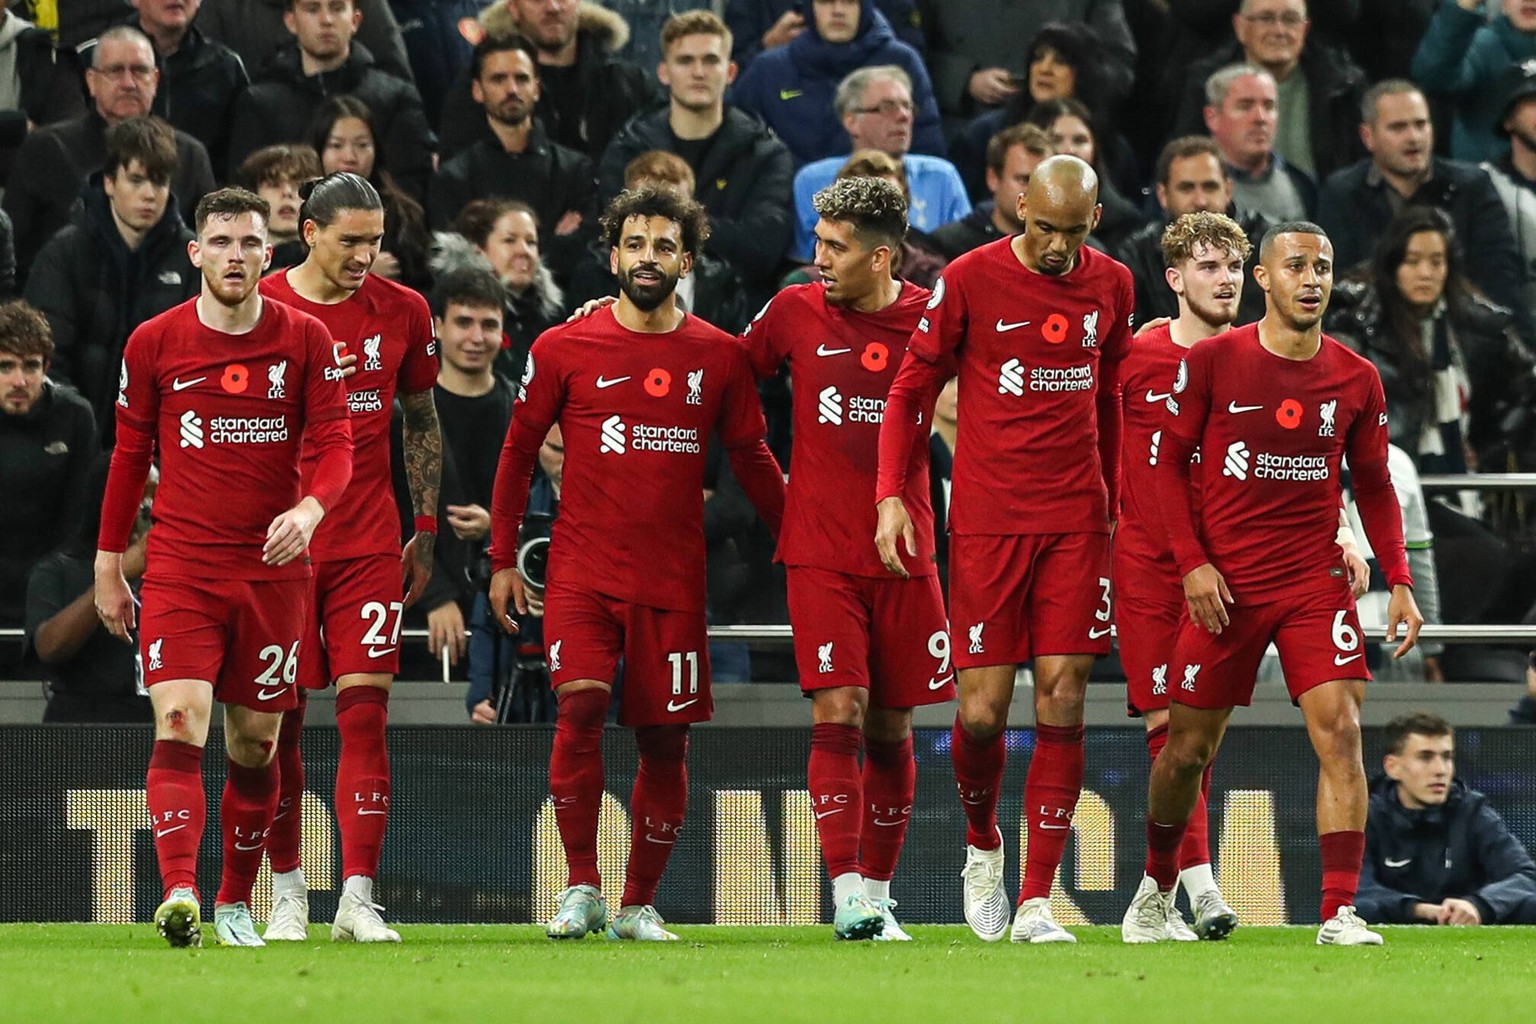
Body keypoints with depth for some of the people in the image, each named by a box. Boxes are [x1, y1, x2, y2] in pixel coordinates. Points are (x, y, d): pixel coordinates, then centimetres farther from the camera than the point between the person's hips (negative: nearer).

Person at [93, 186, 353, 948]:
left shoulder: (305, 340, 1)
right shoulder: (153, 344, 1)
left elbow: (334, 444, 0)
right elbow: (130, 454, 10)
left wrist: (311, 508, -22)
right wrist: (108, 565, 10)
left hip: (274, 568, 1)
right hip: (180, 566, -1)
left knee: (255, 744, 7)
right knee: (179, 726, -18)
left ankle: (234, 904, 21)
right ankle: (179, 893, -31)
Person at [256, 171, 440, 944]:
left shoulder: (402, 313, 4)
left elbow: (420, 423, 15)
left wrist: (425, 528, 10)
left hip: (368, 546, 1)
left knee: (365, 710, -7)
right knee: (281, 720, 3)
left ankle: (358, 900, -8)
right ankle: (287, 894, 14)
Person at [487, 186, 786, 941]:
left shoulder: (719, 357, 5)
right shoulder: (563, 349, 2)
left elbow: (752, 461, 14)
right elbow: (519, 449, 9)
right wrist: (502, 558, 6)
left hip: (674, 580, 2)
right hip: (582, 571, -2)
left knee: (665, 741, 2)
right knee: (580, 707, -20)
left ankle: (639, 905, 15)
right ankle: (581, 890, -9)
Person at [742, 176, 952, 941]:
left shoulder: (930, 317, 0)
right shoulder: (794, 312, 2)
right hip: (821, 553, -1)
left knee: (892, 729, 5)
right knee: (838, 713, -13)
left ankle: (878, 893, 16)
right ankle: (847, 895, -15)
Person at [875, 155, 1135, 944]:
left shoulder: (1110, 286, 7)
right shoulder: (971, 280, -5)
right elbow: (911, 389, 2)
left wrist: (1117, 502, 19)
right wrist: (891, 494, -8)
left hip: (1075, 522, 3)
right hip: (986, 519, -3)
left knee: (1062, 702, -4)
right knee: (981, 711, -6)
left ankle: (1036, 902, -2)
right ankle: (983, 844, 25)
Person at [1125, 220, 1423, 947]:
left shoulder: (1356, 380, 3)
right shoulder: (1210, 363, -4)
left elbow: (1372, 485, 12)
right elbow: (1169, 463, 1)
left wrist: (1398, 580, 3)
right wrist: (1191, 561, -9)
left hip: (1317, 583, 1)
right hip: (1225, 586, -1)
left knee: (1340, 729, -15)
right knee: (1189, 748, 6)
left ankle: (1339, 912, -16)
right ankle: (1158, 882, 32)